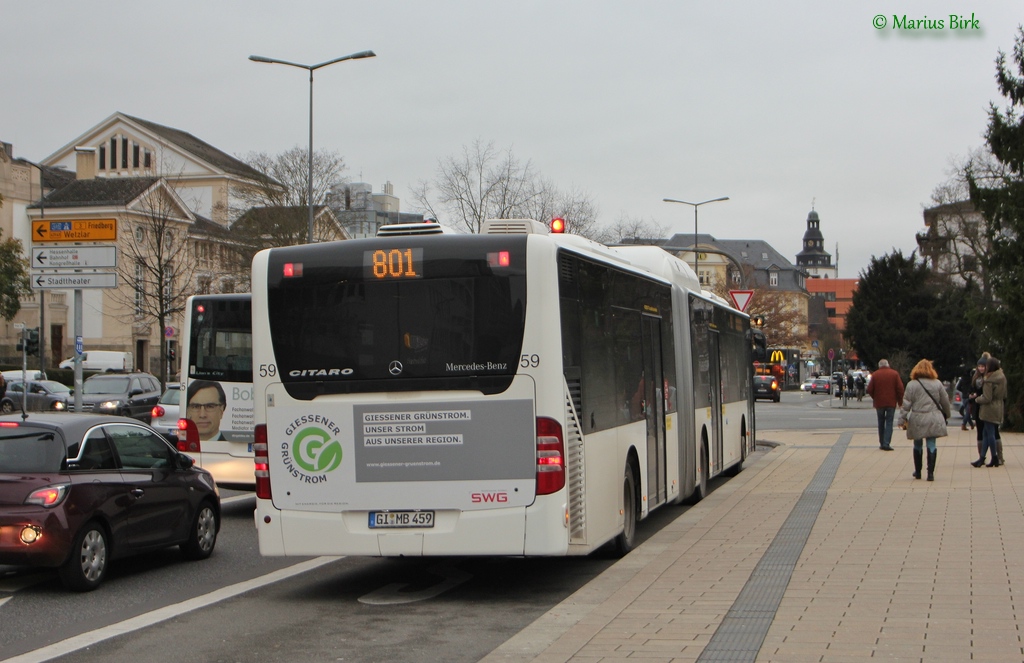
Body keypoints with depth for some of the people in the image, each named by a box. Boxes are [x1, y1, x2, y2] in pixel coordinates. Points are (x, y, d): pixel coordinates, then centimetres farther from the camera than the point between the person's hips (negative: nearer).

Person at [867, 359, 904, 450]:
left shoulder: (875, 375, 0)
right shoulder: (894, 374, -1)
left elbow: (870, 390, -2)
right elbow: (900, 388, -5)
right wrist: (900, 401, 6)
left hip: (879, 403, 1)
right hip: (891, 402, -1)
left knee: (881, 423, 13)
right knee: (889, 423, -1)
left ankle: (881, 443, 14)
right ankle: (886, 443, -12)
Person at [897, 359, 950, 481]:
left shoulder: (911, 385, -3)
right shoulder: (937, 384, 4)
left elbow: (906, 404, -5)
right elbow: (945, 401, 11)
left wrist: (902, 419, 0)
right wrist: (946, 415, 28)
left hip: (917, 420, -1)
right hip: (933, 419, 1)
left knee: (917, 445, 13)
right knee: (931, 444, 1)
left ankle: (918, 472, 23)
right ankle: (930, 473, -5)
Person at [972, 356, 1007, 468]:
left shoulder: (989, 381, -19)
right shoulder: (1002, 378, 7)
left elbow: (987, 398, -18)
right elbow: (1004, 395, 15)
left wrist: (977, 399, -2)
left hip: (989, 410, -9)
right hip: (999, 409, 9)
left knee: (990, 434, 1)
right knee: (986, 433, 12)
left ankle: (995, 458, 7)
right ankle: (982, 458, 12)